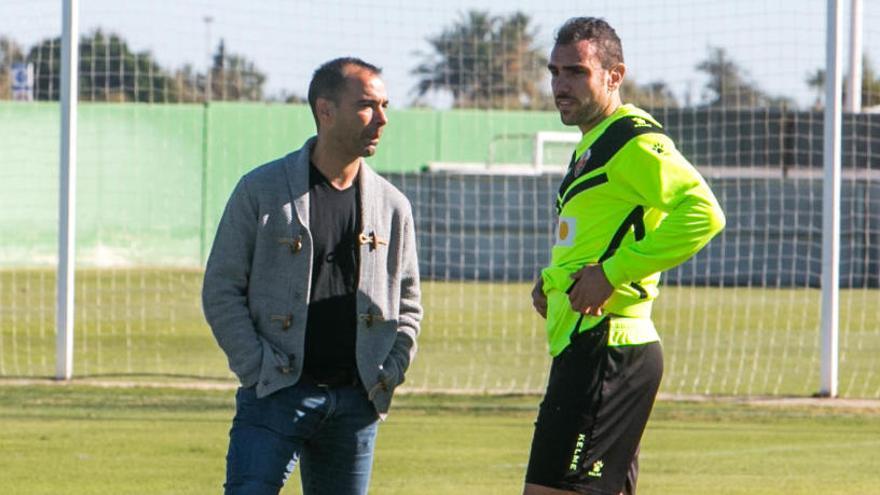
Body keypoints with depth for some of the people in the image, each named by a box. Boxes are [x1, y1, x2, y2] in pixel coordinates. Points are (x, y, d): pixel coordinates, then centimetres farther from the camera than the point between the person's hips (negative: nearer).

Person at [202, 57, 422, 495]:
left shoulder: (392, 206, 11)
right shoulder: (261, 191, 0)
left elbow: (408, 305, 20)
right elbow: (220, 290, 0)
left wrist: (388, 375, 5)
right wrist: (258, 368, -9)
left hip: (355, 404, 4)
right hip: (276, 395, -4)